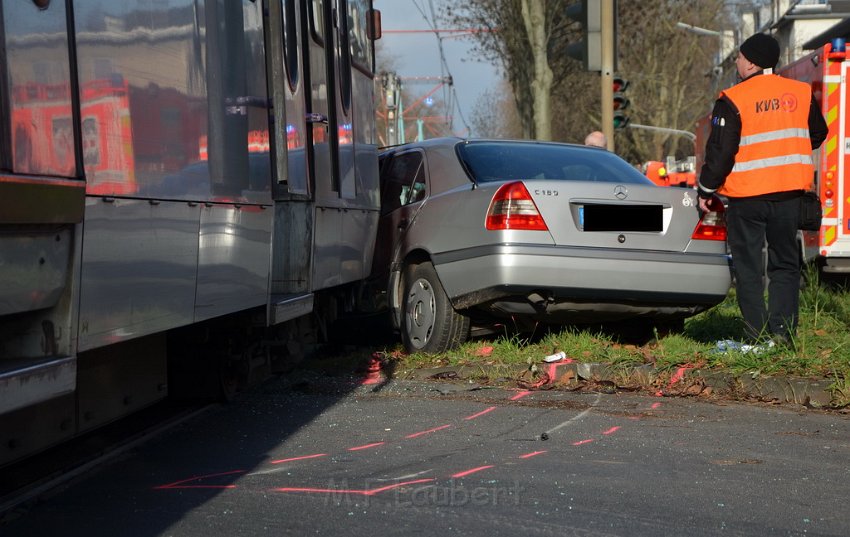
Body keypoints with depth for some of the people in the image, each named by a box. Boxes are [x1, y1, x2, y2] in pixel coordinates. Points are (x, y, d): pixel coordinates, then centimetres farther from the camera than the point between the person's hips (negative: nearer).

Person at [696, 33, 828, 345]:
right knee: (785, 263, 11)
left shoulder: (733, 100, -10)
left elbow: (720, 150, -11)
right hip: (789, 191, 4)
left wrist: (705, 190, 0)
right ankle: (783, 332, 4)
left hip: (746, 194, -4)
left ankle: (757, 334, 2)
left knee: (748, 266, 5)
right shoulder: (801, 93, 4)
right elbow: (817, 135, 17)